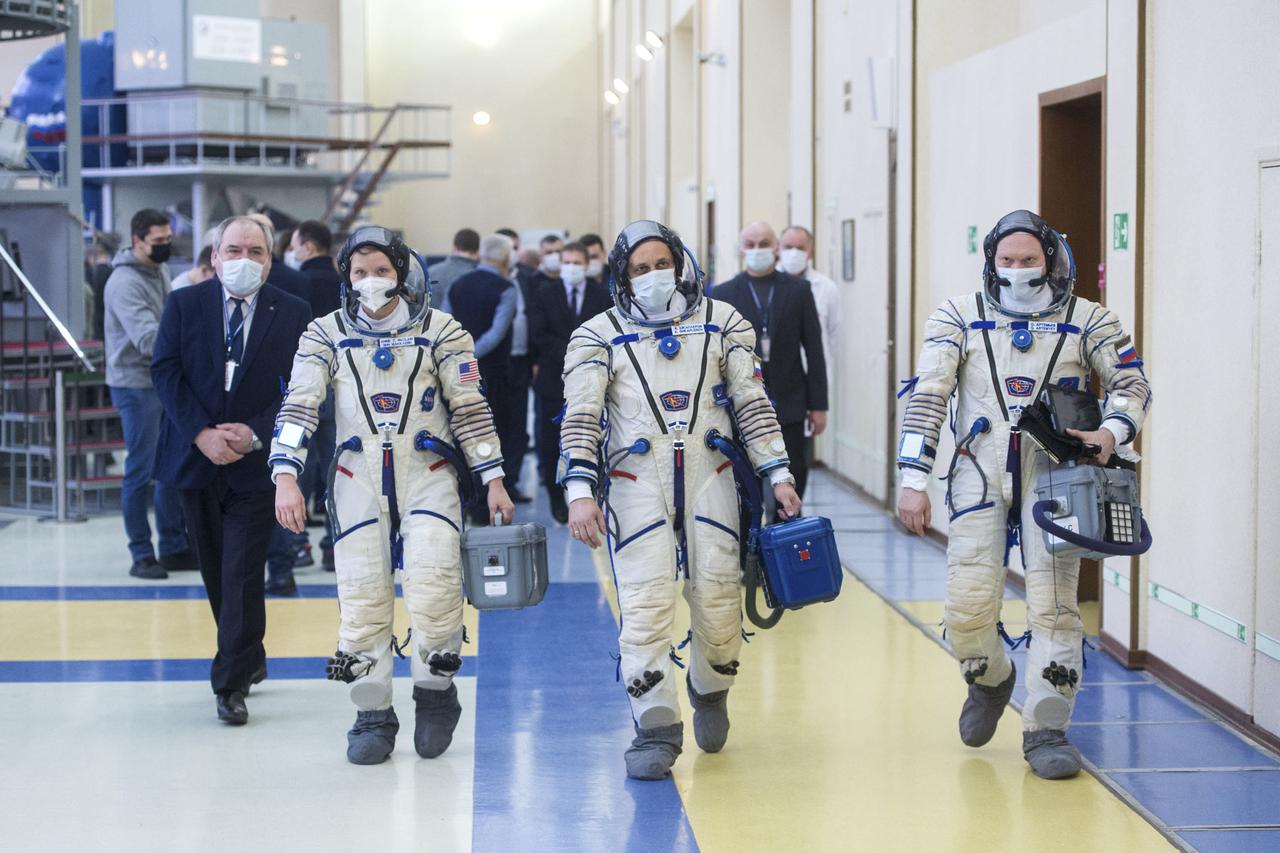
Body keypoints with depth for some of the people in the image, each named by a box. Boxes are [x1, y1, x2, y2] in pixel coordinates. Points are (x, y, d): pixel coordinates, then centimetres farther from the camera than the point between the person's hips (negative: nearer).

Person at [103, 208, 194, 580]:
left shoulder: (161, 271, 10)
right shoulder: (125, 282, -18)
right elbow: (148, 338, -29)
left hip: (167, 381, 8)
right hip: (136, 385, -8)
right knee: (141, 471, -3)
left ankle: (174, 547, 21)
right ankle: (142, 555, 5)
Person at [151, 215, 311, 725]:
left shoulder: (293, 314, 0)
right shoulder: (184, 305, 2)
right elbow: (166, 373, -4)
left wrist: (255, 433, -16)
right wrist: (202, 433, -16)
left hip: (255, 463, -2)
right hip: (196, 459, 2)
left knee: (243, 576, -7)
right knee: (216, 573, 13)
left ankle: (231, 685, -3)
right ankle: (250, 660, 31)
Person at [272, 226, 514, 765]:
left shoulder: (441, 331, 2)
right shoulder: (325, 335, 4)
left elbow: (470, 409, 3)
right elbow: (299, 407, -3)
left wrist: (493, 479, 0)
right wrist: (286, 477, -15)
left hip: (428, 474, -1)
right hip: (359, 478, 2)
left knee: (432, 587, -16)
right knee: (362, 599, -1)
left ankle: (436, 691, 7)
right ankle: (373, 715, 13)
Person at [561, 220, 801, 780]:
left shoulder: (721, 322, 10)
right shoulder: (599, 335, 4)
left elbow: (752, 402, 10)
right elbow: (581, 418, -3)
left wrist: (777, 473, 2)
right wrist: (580, 493, -15)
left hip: (707, 476, 1)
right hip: (636, 482, -1)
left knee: (717, 600, -1)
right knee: (645, 605, -11)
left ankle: (710, 692, 29)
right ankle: (656, 729, -3)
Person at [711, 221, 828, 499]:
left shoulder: (798, 290, 5)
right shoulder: (724, 294, 4)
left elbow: (814, 350, 4)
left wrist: (818, 404, 0)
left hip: (789, 402, 1)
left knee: (794, 473, 4)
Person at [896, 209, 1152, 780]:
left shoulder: (1087, 321, 8)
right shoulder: (959, 318, 7)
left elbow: (1132, 384, 5)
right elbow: (927, 397, 2)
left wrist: (1111, 433, -17)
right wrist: (913, 480, -6)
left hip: (1054, 473, 0)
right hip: (981, 474, 0)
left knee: (1053, 600, -9)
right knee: (968, 607, -5)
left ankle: (1046, 729, 2)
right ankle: (990, 680, 28)